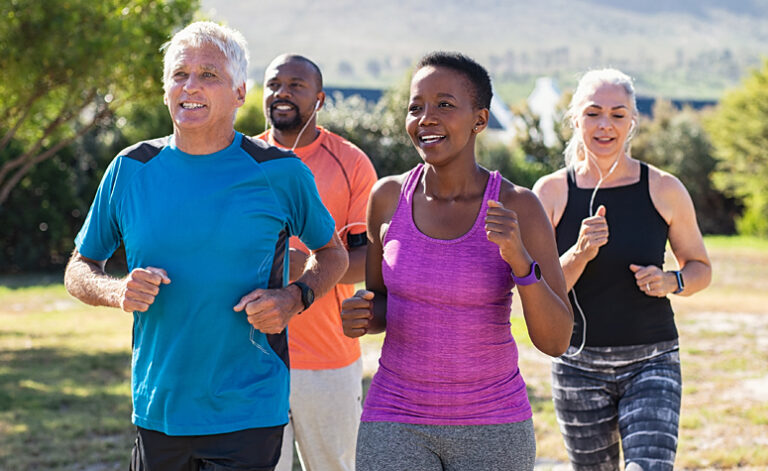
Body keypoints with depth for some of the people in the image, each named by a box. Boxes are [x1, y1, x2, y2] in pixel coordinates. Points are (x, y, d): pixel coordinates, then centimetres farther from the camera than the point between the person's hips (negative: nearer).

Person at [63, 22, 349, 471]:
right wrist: (117, 291, -10)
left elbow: (333, 253, 12)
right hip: (157, 412, 3)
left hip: (249, 414, -3)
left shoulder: (280, 173, -2)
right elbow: (79, 271, 13)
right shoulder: (131, 170, 4)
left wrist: (294, 298, -8)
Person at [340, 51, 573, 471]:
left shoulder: (518, 208, -10)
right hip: (395, 425, 1)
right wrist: (360, 317, -11)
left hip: (491, 425, -1)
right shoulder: (389, 197, -2)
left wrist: (519, 257, -27)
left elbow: (556, 341, -12)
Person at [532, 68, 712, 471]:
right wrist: (580, 254, -23)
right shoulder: (552, 192, -3)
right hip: (578, 364, 1)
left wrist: (672, 282, -11)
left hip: (652, 362, -1)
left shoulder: (664, 190, -3)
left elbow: (700, 267, 10)